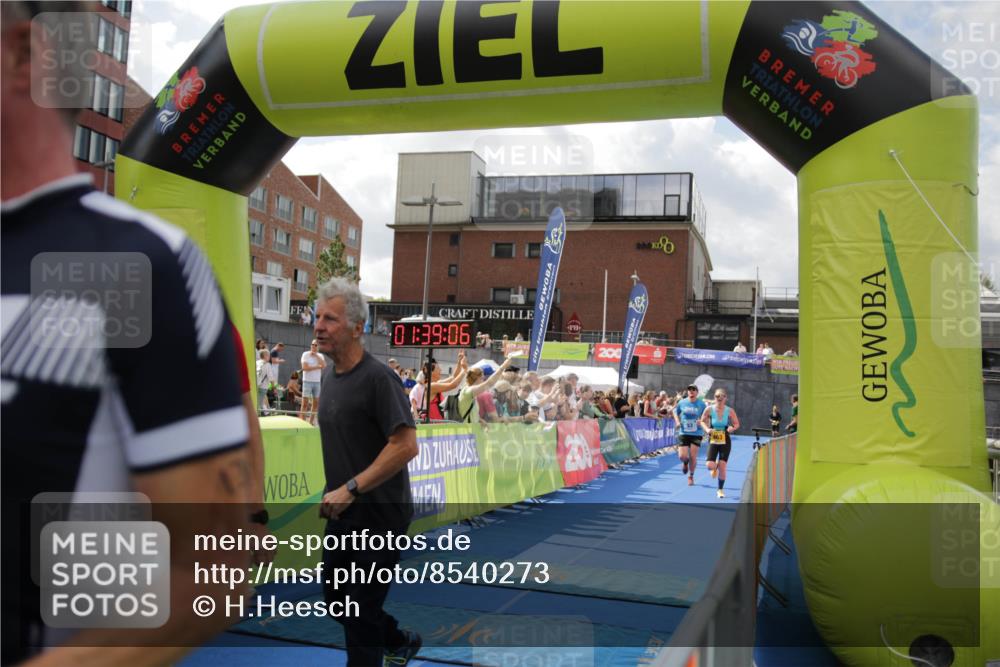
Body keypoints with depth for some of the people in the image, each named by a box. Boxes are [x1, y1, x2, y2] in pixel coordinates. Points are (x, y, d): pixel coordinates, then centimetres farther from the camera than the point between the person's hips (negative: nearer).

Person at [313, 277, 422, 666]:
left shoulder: (378, 378, -18)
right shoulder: (330, 377, 8)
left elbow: (405, 446, -24)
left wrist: (350, 489, -23)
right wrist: (333, 491, 9)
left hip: (378, 515, -8)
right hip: (342, 515, 9)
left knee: (360, 611, 3)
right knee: (335, 599, 19)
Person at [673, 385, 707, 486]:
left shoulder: (701, 404, -2)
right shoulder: (682, 402, 1)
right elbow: (675, 412, 17)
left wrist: (701, 421, -17)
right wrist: (677, 421, 0)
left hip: (697, 433, -1)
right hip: (684, 433, 1)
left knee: (693, 457, -3)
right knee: (682, 456, -7)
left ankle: (691, 476, 19)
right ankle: (685, 463, 32)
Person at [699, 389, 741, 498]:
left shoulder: (730, 411, -7)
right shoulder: (709, 409, -8)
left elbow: (737, 424, 4)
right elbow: (702, 421, 5)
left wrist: (732, 428, -19)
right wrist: (707, 429, -14)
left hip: (725, 441, 0)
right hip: (713, 440, 0)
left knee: (722, 466, -3)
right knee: (710, 465, -13)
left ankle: (720, 490, 16)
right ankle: (715, 468, 28)